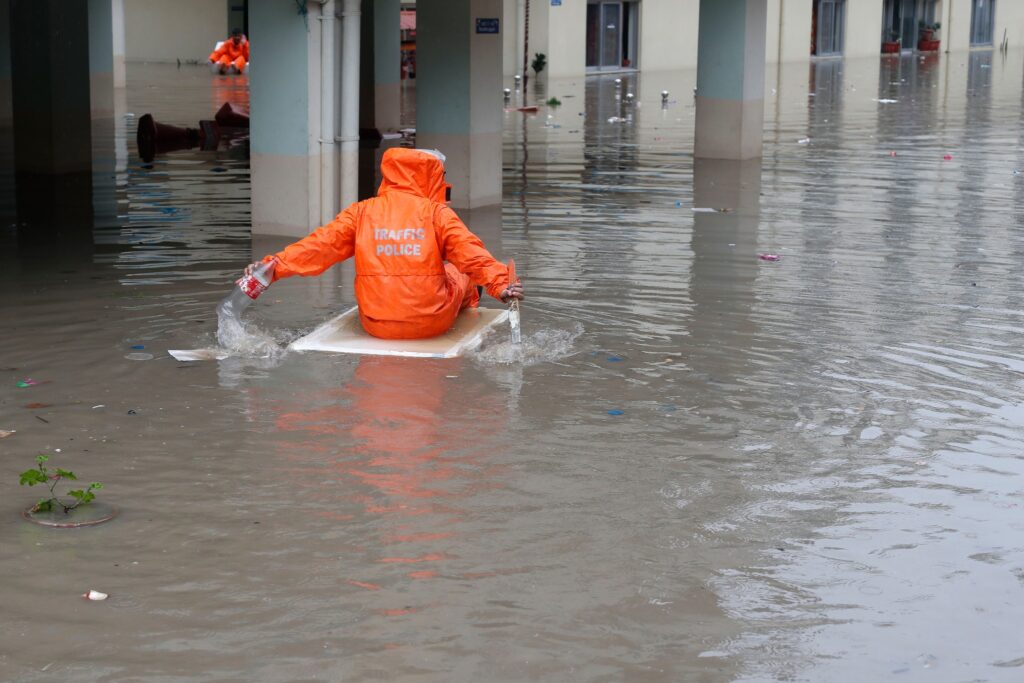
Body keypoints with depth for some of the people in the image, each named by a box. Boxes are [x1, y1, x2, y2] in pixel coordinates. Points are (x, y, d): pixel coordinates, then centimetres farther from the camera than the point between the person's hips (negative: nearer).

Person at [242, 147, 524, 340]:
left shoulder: (361, 212, 0)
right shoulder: (437, 213, -4)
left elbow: (321, 245, -5)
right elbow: (469, 252, -15)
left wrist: (274, 265, -6)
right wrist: (499, 283, -19)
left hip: (376, 325, 2)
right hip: (432, 323, -2)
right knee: (457, 273, 29)